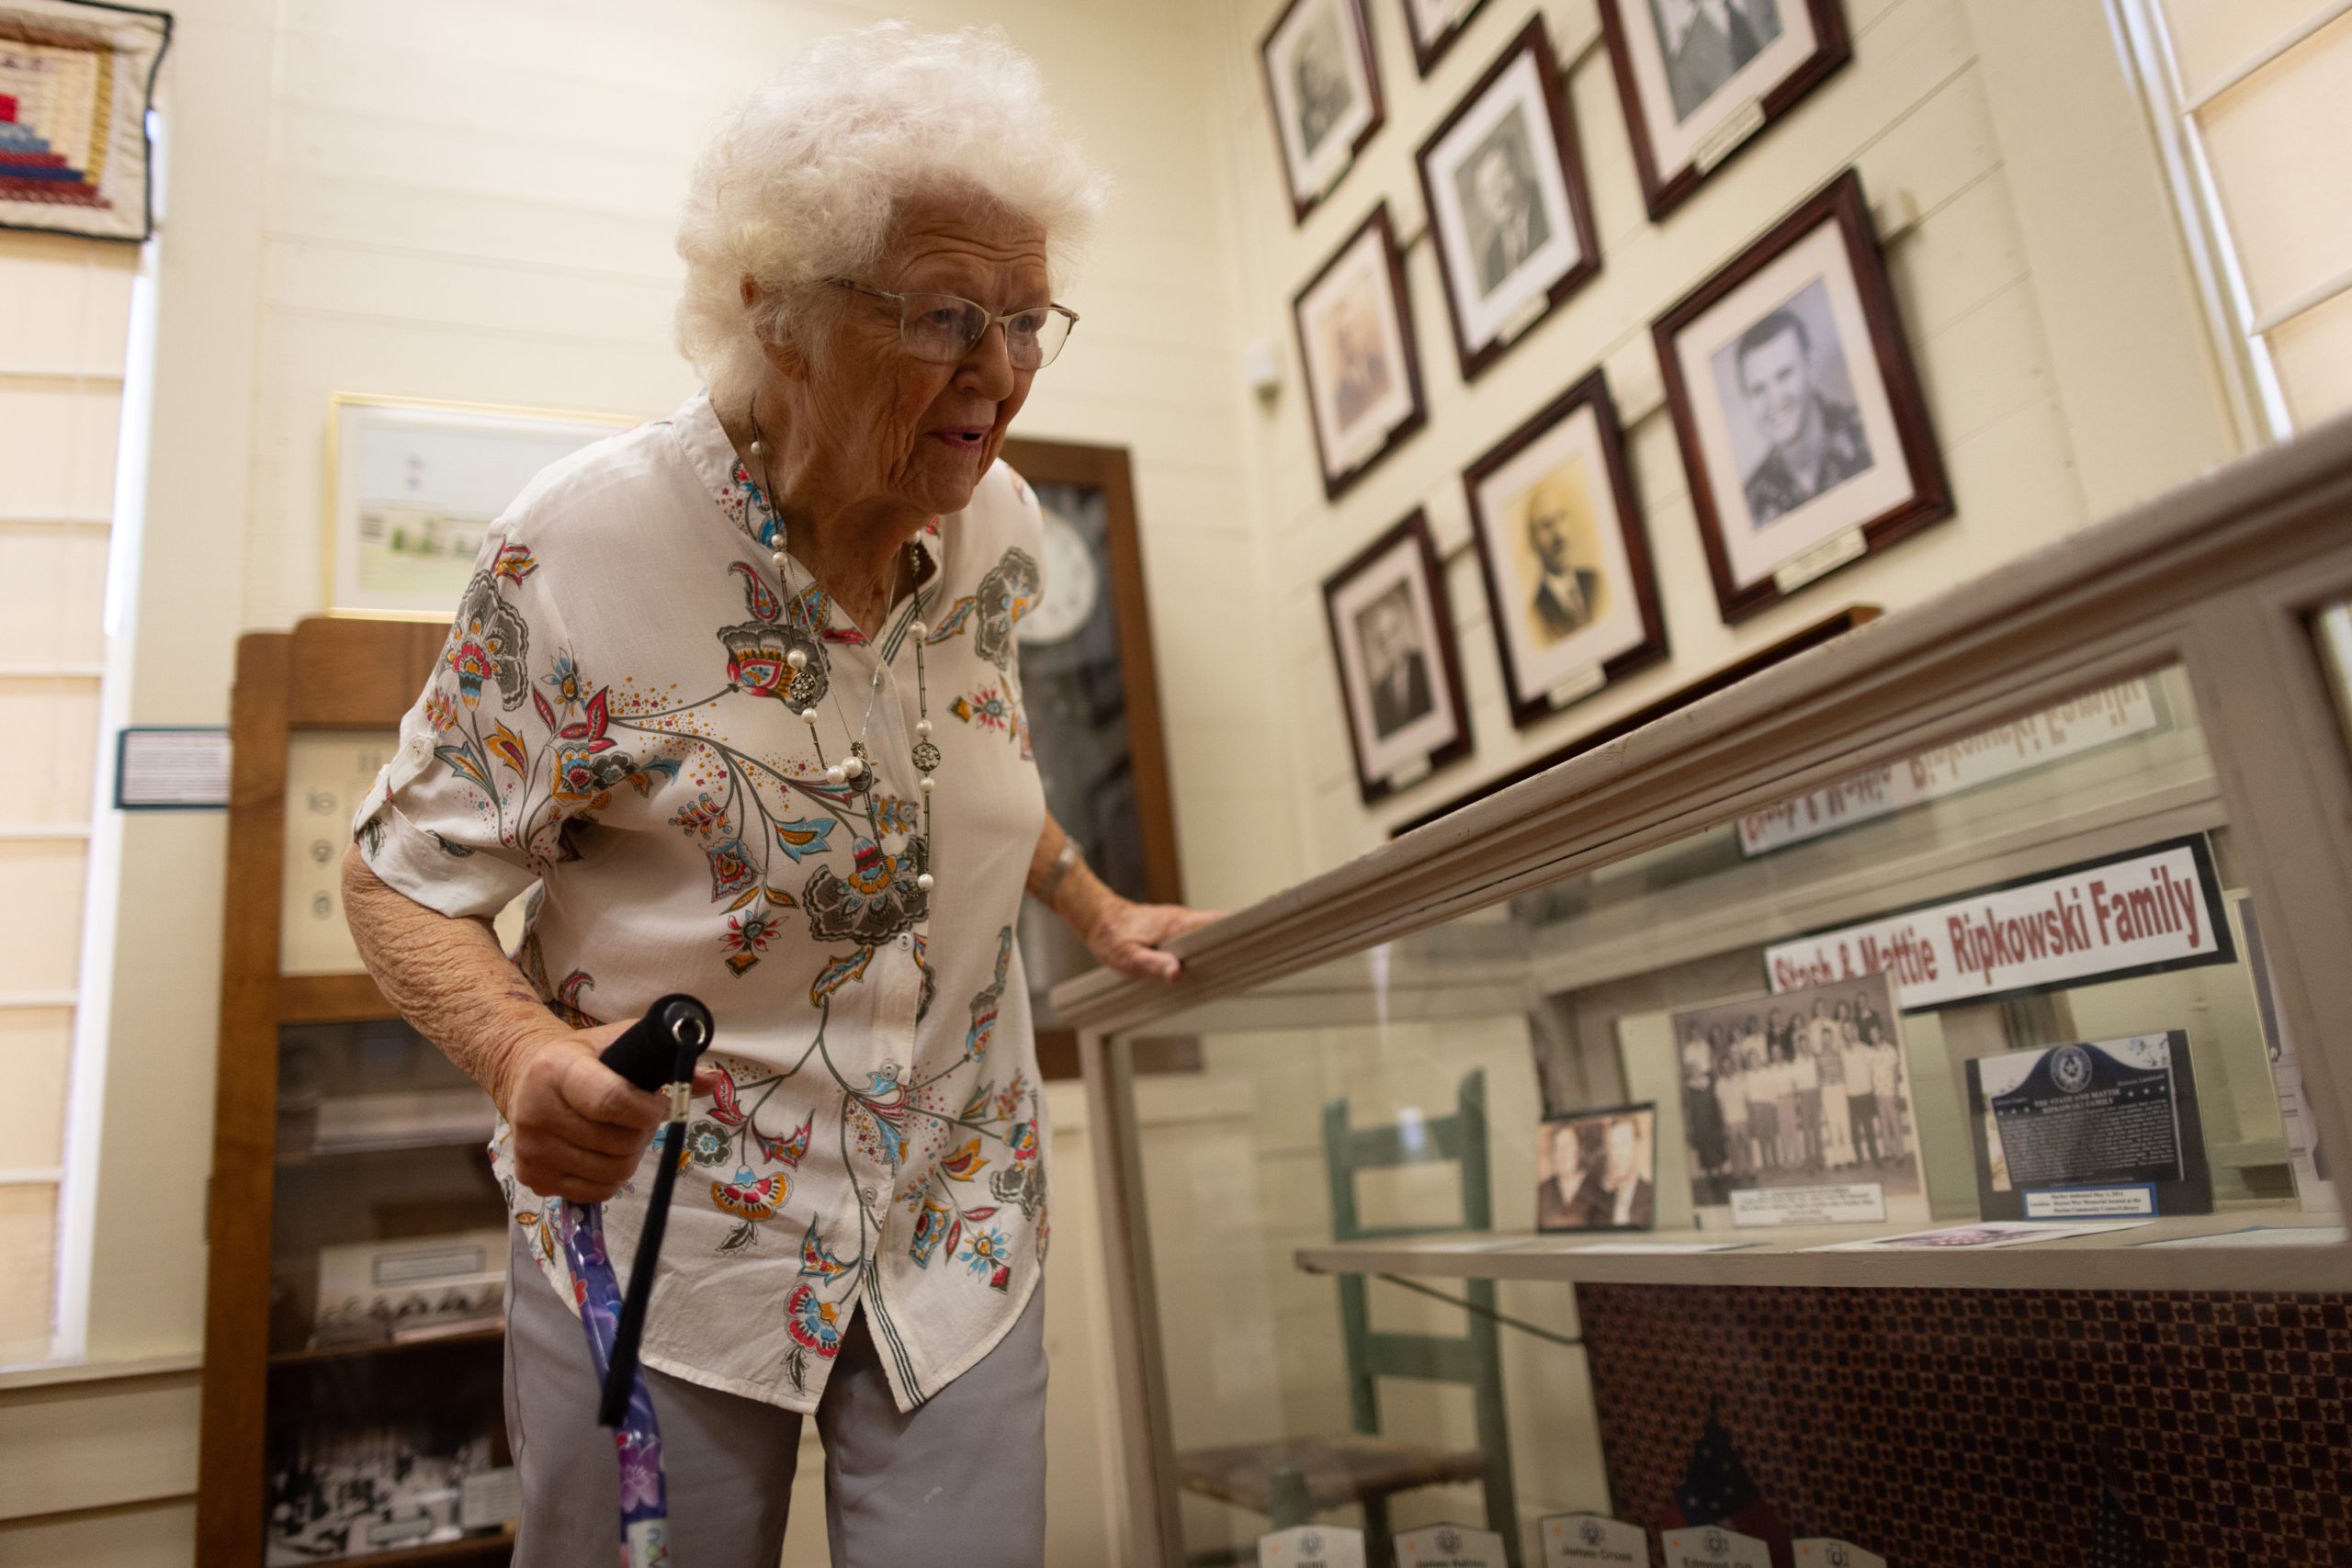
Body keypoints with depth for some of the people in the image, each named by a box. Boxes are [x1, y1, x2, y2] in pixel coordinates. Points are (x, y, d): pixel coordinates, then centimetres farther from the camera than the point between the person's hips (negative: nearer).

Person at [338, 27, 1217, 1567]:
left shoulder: (1002, 523, -3)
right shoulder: (584, 544, -19)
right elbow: (409, 872, -10)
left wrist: (1098, 909, 13)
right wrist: (526, 1053, -28)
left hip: (961, 1218, 4)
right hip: (657, 1227, -3)